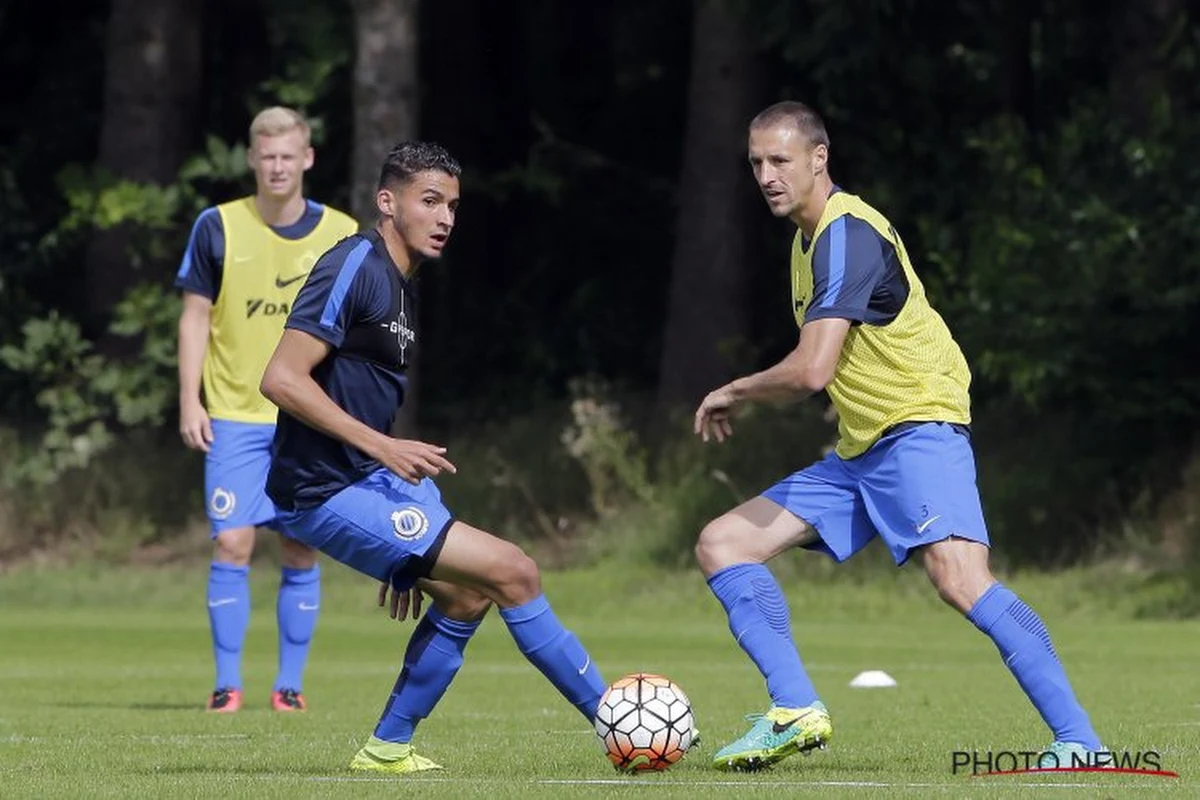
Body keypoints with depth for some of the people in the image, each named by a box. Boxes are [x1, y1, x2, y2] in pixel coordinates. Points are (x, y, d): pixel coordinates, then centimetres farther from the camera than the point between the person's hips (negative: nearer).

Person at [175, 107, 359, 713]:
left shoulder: (341, 235, 3)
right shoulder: (218, 227, 0)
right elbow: (196, 316, 4)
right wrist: (190, 402, -3)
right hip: (235, 416, -1)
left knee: (301, 551, 0)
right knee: (232, 545, -8)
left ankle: (290, 683, 8)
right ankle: (227, 682, 0)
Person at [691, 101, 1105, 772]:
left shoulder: (846, 233, -15)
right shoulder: (811, 235, 15)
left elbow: (812, 371, -24)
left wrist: (734, 393, -8)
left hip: (919, 428, -10)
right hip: (858, 452, 10)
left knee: (960, 578, -30)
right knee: (721, 544, 5)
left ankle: (1080, 741, -31)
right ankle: (796, 711, -6)